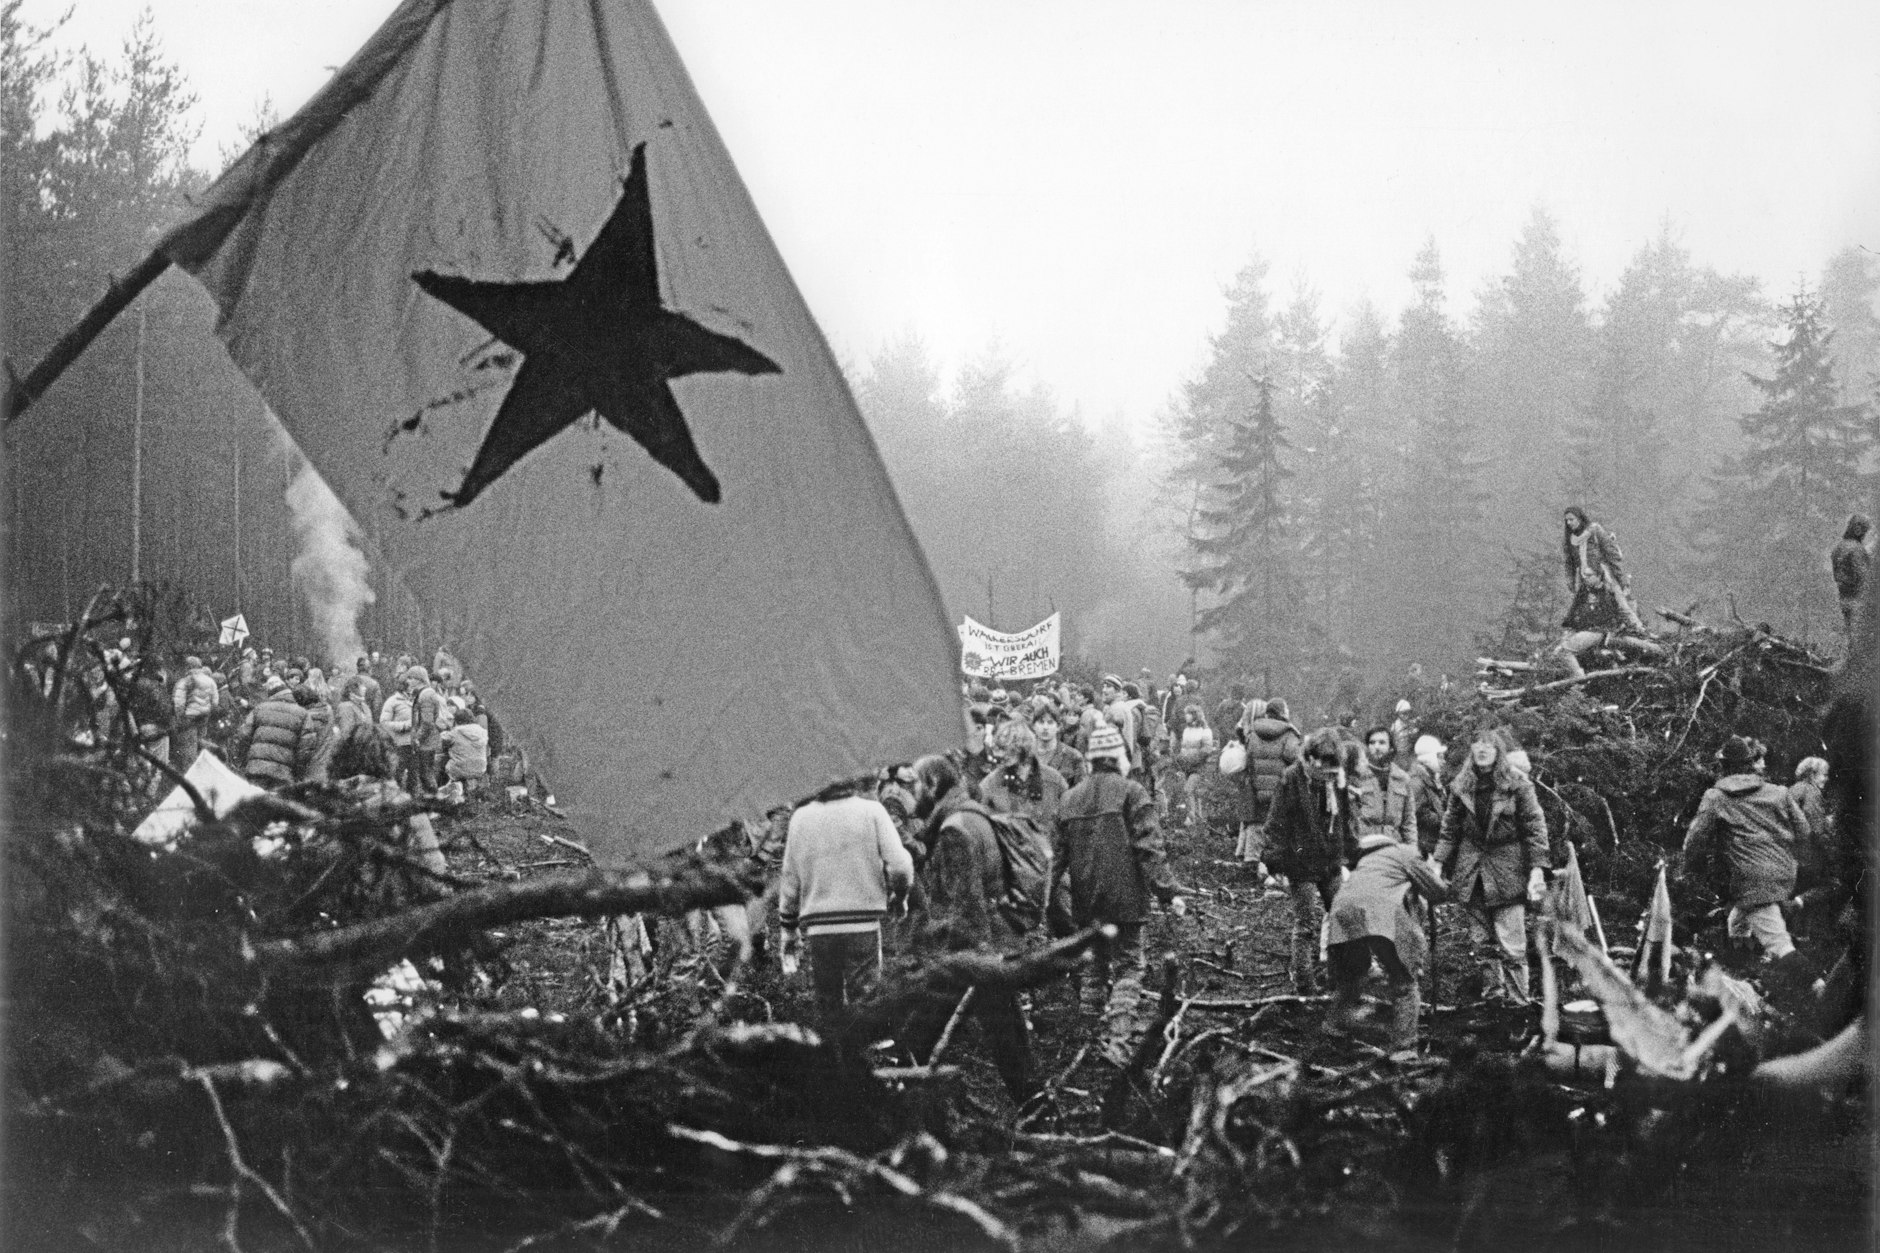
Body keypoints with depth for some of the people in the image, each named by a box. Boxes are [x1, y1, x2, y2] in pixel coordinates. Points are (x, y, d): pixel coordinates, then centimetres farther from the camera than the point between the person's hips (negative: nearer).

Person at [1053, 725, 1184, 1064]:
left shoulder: (1071, 798, 10)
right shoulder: (1131, 793, -7)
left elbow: (1058, 855, 14)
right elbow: (1149, 848, -14)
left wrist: (1055, 900, 21)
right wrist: (1169, 892, -14)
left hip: (1084, 900, 5)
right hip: (1124, 896, -5)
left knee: (1095, 963, 17)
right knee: (1128, 966, -1)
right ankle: (1119, 1040, -13)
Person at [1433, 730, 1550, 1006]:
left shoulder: (1517, 786, -3)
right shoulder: (1461, 788, 7)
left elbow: (1535, 828, -4)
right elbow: (1450, 830, 11)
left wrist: (1537, 870, -12)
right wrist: (1438, 863, 1)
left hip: (1508, 873, -4)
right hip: (1472, 874, 4)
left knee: (1512, 946, -6)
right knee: (1484, 942, 5)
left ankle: (1517, 1001, 0)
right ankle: (1492, 994, 11)